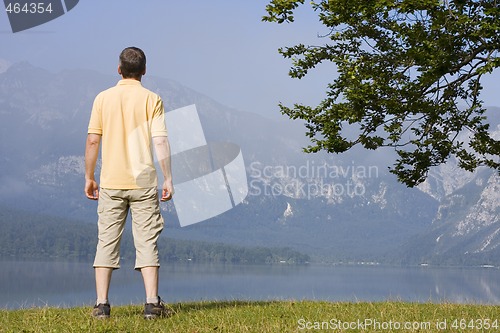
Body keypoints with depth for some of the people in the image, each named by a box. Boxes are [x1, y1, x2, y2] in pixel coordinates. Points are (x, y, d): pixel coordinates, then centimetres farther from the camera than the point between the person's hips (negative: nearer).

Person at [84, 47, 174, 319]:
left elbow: (92, 140, 1)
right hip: (143, 181, -1)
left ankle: (101, 305, 6)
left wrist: (89, 178, 10)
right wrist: (168, 179, -2)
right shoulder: (151, 99, -1)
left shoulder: (103, 98, 4)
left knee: (107, 242, 7)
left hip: (110, 183, 2)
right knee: (147, 242, 2)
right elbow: (160, 141, -8)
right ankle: (152, 304, -1)